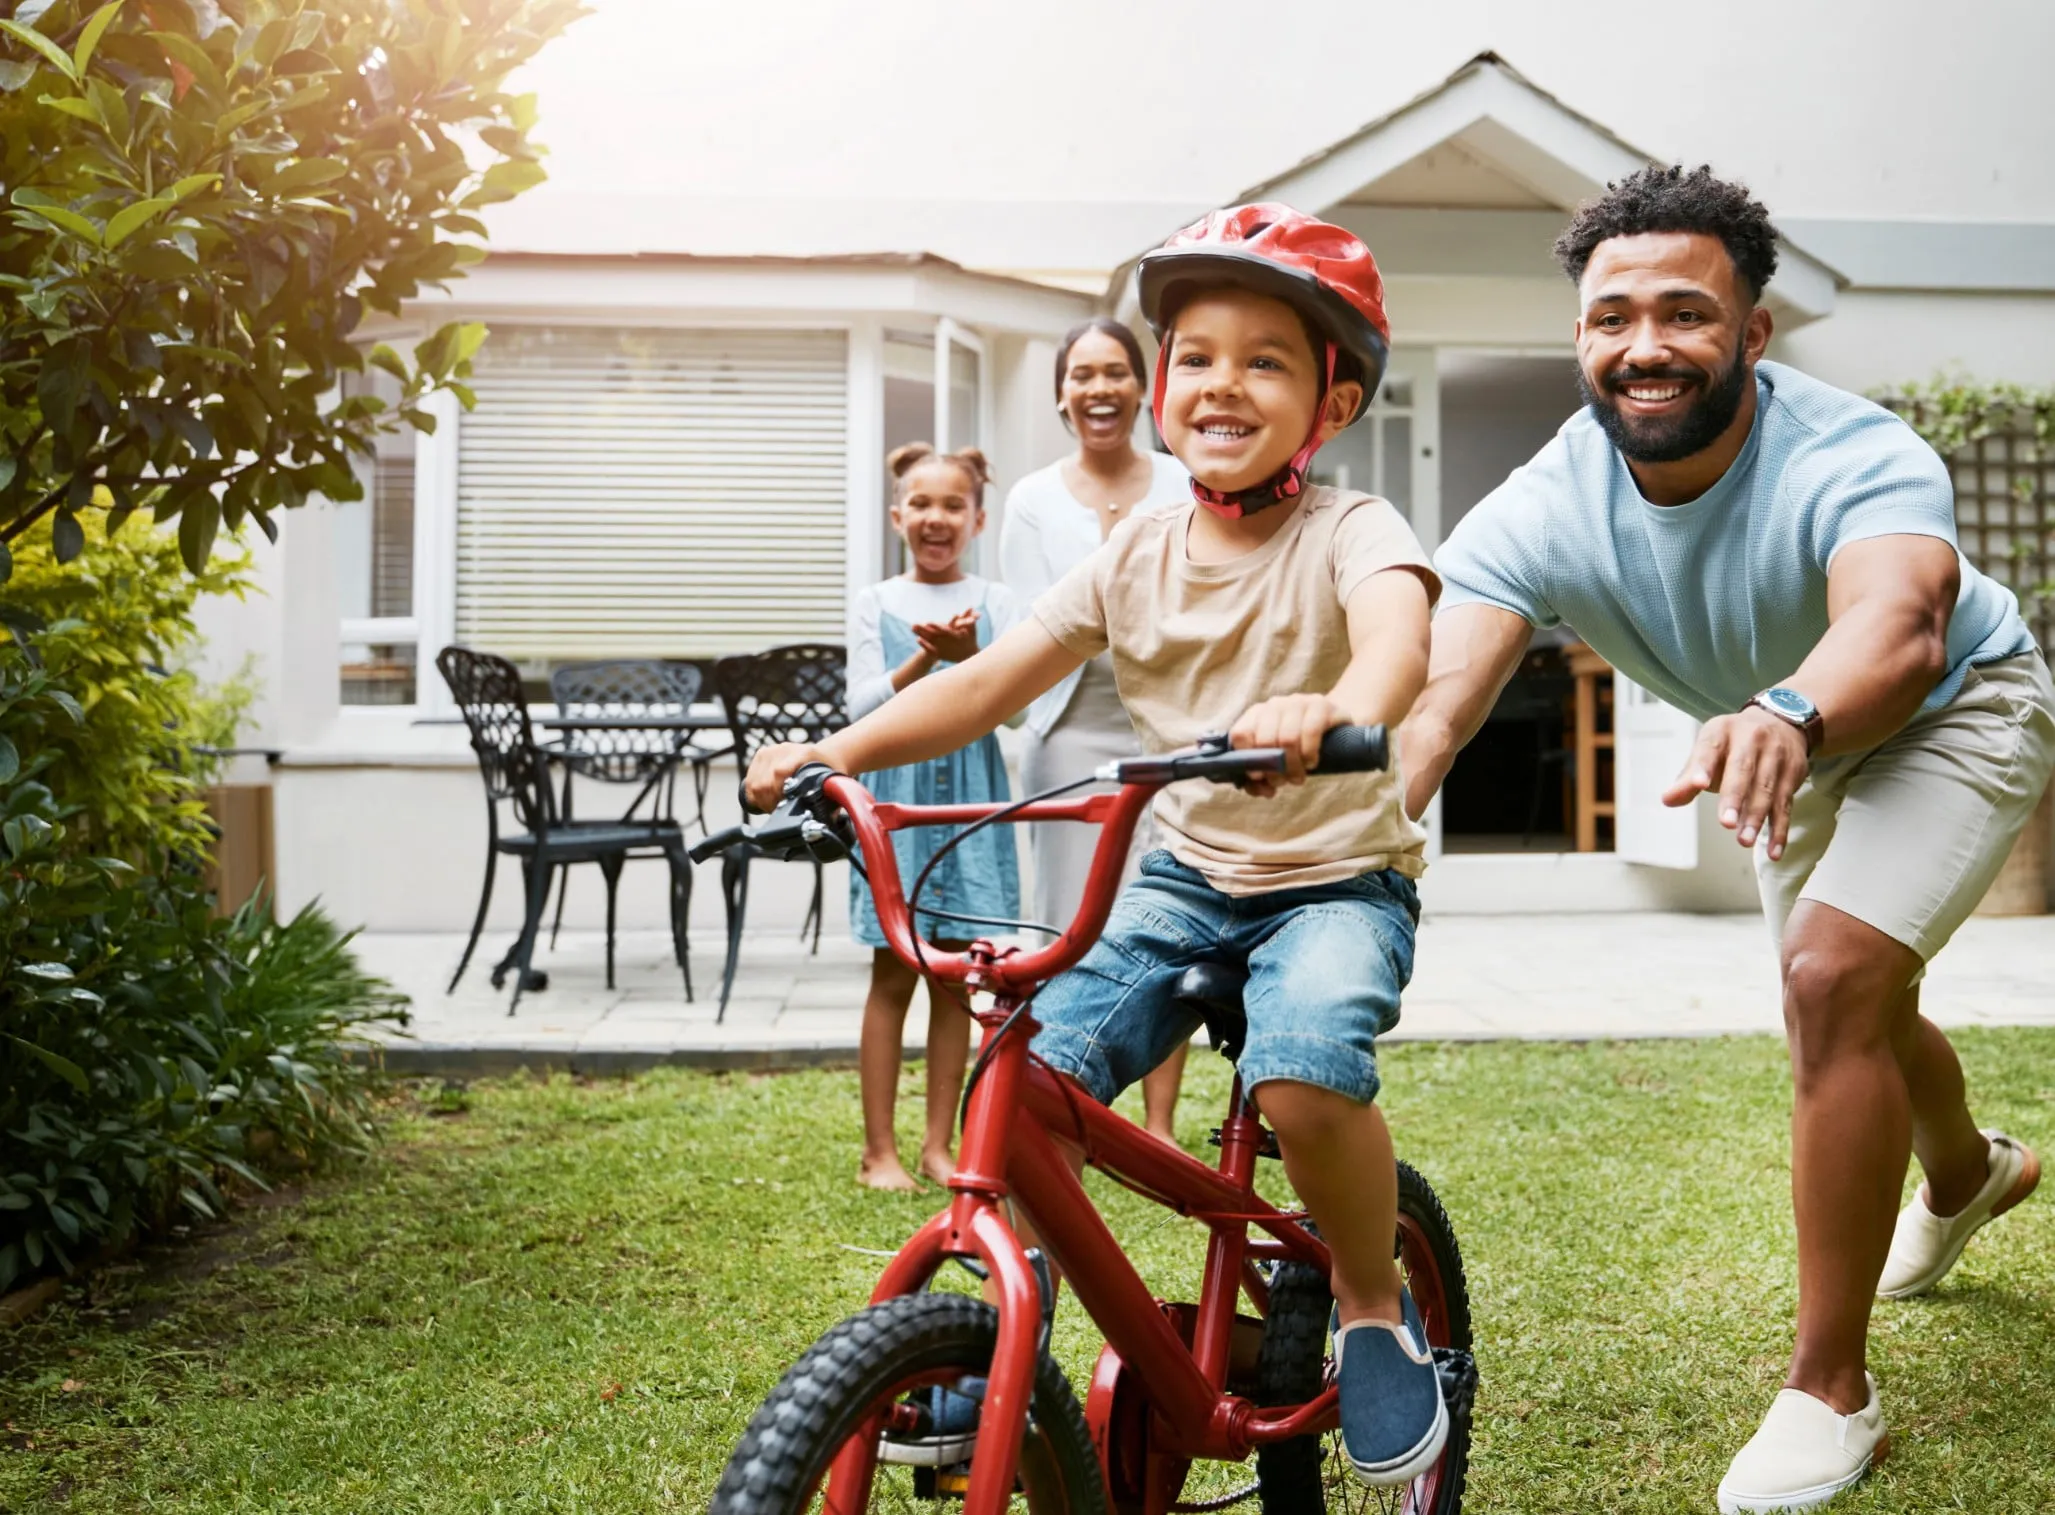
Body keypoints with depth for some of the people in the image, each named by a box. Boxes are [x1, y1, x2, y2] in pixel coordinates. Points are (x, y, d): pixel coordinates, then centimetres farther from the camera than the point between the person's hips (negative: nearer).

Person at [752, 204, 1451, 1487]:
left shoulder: (1349, 531, -12)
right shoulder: (1138, 554, 2)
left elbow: (1397, 632, -36)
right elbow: (994, 679, 0)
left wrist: (1332, 712, -59)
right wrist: (845, 749, -14)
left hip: (1337, 878, -4)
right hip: (1186, 872, 4)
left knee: (1305, 1073, -33)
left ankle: (1374, 1307, -3)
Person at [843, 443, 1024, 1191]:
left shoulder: (994, 602, 6)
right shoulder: (876, 605, 6)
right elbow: (863, 706, -4)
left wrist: (968, 655, -24)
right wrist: (925, 658, -19)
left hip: (971, 792, 1)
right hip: (896, 787, -1)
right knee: (893, 973, 0)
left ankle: (939, 1145, 14)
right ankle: (879, 1150, 7)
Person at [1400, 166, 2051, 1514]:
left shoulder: (1855, 458, -39)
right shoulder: (1543, 514, -30)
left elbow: (1899, 626, -60)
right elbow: (1436, 694, -44)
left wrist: (1786, 717, -83)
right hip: (1797, 742, 5)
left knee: (1836, 974, -26)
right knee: (1847, 1005, 22)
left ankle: (1833, 1392, -12)